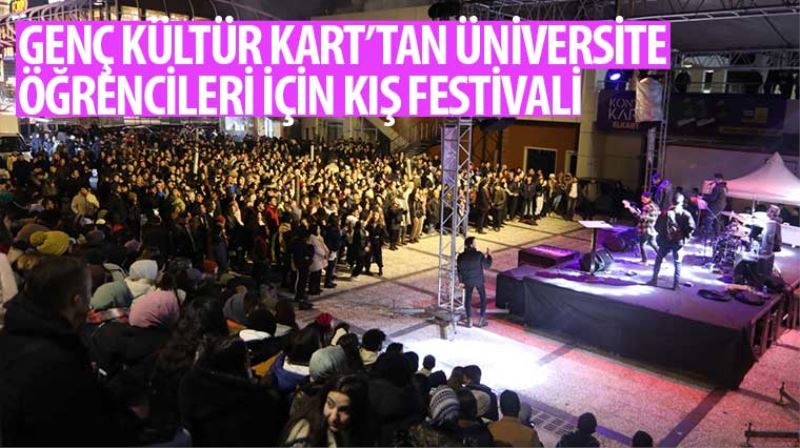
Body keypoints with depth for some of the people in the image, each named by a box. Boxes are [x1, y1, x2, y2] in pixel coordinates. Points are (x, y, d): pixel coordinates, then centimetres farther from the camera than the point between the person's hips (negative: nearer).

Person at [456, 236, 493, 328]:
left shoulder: (461, 256, -11)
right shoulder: (479, 255, -17)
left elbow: (459, 270, -4)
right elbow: (487, 265, -7)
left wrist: (461, 282, 8)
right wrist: (489, 256, 8)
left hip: (467, 281, 2)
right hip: (479, 280, -2)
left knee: (468, 299, 15)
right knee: (483, 298, 15)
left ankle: (469, 320, 14)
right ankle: (482, 319, 15)